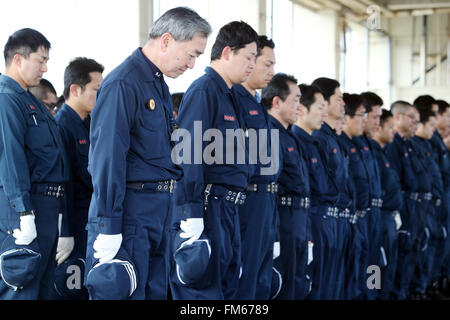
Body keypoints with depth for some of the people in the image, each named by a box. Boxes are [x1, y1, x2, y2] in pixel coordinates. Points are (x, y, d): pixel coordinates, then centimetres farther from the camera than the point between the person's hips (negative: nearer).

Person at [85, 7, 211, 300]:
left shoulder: (159, 84, 15)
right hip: (130, 209, -9)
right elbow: (108, 157, -20)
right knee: (125, 292, -3)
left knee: (156, 290, 13)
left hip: (160, 209, 9)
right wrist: (108, 227, -21)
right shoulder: (123, 83, -15)